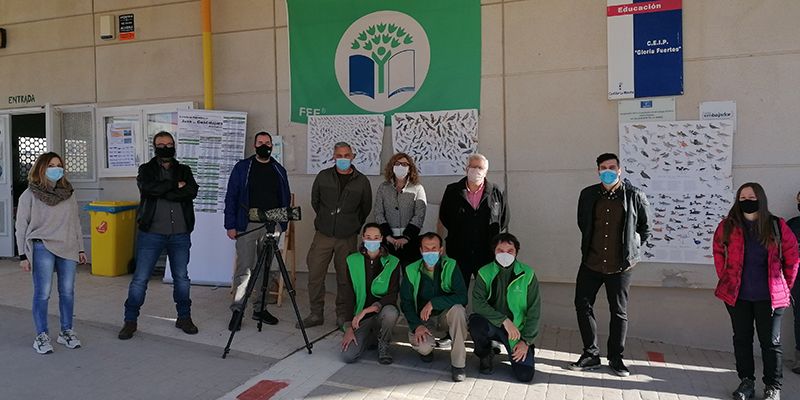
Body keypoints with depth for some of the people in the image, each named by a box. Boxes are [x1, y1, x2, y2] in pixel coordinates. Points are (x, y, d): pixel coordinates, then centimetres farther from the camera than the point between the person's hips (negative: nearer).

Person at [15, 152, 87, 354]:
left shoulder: (68, 193, 13)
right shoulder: (30, 195, 2)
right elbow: (21, 226, 2)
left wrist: (80, 248, 15)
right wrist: (23, 255, -3)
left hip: (68, 248, 4)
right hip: (43, 248, -4)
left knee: (67, 292, 6)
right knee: (43, 293, -4)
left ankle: (66, 331, 19)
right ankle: (42, 336, 8)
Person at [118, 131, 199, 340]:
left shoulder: (184, 170, 10)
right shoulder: (146, 170, 5)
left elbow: (192, 191, -11)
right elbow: (149, 188, -17)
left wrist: (162, 192, -14)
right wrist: (175, 185, -10)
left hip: (180, 234, 2)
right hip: (151, 233, -2)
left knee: (182, 278, 11)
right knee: (140, 279, 1)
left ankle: (184, 317, 25)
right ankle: (130, 321, 14)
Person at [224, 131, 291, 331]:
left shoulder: (279, 170, 12)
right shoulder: (242, 167, 2)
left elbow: (286, 198, 15)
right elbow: (231, 197, 0)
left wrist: (283, 224, 7)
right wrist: (231, 225, -6)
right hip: (247, 225, -3)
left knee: (264, 268, 9)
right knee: (244, 268, -6)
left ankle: (259, 308, 19)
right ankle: (237, 309, 2)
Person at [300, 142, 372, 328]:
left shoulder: (362, 181, 2)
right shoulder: (323, 176, 4)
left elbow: (366, 208, 13)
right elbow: (315, 201, 16)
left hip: (348, 237, -1)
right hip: (323, 235, 1)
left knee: (345, 277, 5)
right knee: (315, 274, 1)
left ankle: (343, 314, 19)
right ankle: (316, 314, 15)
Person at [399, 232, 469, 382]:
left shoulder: (450, 266, -13)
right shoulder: (411, 271, -8)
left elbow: (462, 297, -23)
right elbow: (406, 302, -7)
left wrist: (433, 303, -32)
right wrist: (416, 325, -22)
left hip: (445, 312, 0)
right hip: (422, 316, 0)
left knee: (458, 309, -34)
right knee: (422, 346, -29)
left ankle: (458, 363, -21)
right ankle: (427, 348, 14)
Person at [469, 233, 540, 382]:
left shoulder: (527, 274, -6)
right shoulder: (485, 273, -6)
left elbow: (534, 310, -4)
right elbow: (477, 303, -18)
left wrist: (526, 341, -9)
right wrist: (504, 320, -26)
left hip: (518, 329, 0)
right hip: (492, 325, 0)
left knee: (525, 374, -16)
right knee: (476, 322, -34)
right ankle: (485, 355, 0)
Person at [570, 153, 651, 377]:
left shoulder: (634, 196, -5)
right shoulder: (588, 195, 2)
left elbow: (645, 226, 8)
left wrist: (632, 248, 5)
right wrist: (591, 247, 12)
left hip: (620, 266, -2)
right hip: (591, 263, 3)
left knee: (619, 312, 9)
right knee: (582, 306, 4)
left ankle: (616, 358, 25)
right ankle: (591, 355, 19)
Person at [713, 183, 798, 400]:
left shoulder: (776, 226, -3)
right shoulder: (728, 226, -1)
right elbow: (719, 252, 12)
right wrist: (725, 279, 9)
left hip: (769, 296, -1)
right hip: (737, 295, 1)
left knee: (770, 342, 7)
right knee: (742, 339, 10)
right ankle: (746, 382, 23)